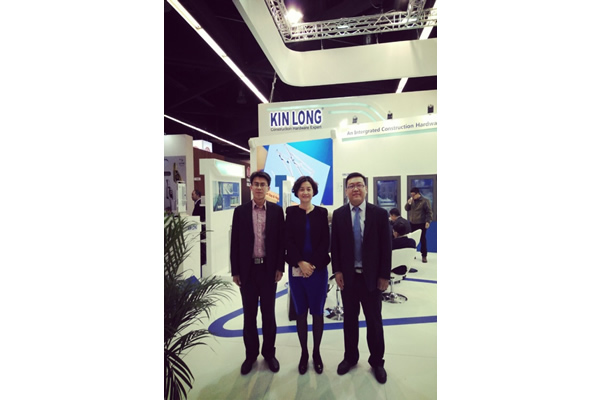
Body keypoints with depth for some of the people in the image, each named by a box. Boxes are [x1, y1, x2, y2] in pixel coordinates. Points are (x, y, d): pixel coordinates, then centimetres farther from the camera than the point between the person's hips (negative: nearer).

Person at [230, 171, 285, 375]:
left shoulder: (276, 211, 0)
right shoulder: (240, 211, 0)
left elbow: (281, 241, 0)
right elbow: (235, 243, 1)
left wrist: (280, 267, -5)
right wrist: (235, 271, -1)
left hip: (269, 268, 0)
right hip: (247, 269, 1)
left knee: (268, 313, 11)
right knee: (249, 314, 12)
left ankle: (269, 352, 29)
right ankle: (251, 354, 29)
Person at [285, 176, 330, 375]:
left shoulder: (321, 212, 2)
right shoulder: (291, 212, 2)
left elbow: (325, 242, -2)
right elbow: (288, 241, -3)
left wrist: (312, 264, -11)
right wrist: (300, 263, -13)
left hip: (318, 269, 0)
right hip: (296, 269, 0)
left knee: (317, 312, 9)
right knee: (300, 312, 9)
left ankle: (316, 352, 27)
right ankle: (304, 353, 27)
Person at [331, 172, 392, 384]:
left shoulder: (380, 214, -7)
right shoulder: (338, 214, -2)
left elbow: (386, 247, -5)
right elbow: (335, 245, 1)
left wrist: (384, 275, -6)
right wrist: (337, 271, -4)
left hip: (372, 276, -1)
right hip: (347, 276, 1)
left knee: (374, 320, 12)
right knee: (349, 318, 16)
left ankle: (377, 361, 32)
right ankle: (350, 357, 35)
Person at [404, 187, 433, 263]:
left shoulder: (425, 201, -7)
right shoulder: (412, 201, 9)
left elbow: (429, 212, -8)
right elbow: (406, 209, 11)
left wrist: (428, 221, -18)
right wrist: (408, 203, -8)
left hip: (421, 224, -5)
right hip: (412, 223, 5)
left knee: (423, 240, 2)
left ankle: (424, 256, 11)